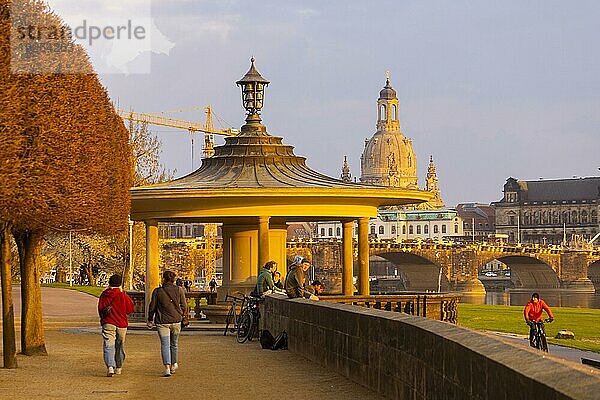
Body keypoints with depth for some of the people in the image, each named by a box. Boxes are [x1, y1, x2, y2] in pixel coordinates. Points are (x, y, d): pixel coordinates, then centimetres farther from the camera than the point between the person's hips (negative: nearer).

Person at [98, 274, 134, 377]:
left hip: (108, 323, -1)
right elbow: (130, 310, 0)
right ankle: (118, 368, 28)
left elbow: (100, 309, 5)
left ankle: (110, 366, -27)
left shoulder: (104, 295, -3)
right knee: (120, 346, 17)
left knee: (108, 346, -6)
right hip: (121, 324, 1)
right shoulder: (123, 296, -6)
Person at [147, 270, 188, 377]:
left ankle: (167, 367, -16)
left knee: (165, 344, -3)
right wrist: (182, 315, 20)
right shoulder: (179, 290, -3)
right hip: (176, 321, 2)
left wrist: (150, 320, 13)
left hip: (162, 322, -2)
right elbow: (184, 306, 0)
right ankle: (173, 365, 33)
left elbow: (152, 307, -1)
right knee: (174, 344, 19)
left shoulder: (157, 291, -7)